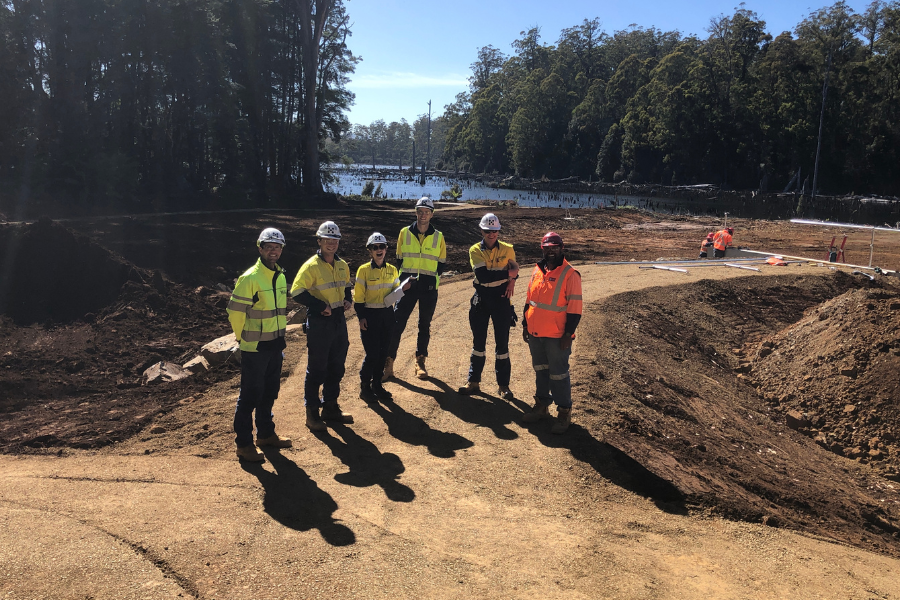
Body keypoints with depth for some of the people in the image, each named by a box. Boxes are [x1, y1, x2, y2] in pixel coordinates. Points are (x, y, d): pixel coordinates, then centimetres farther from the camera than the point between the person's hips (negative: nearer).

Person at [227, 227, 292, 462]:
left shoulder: (280, 276, 9)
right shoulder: (250, 278, -17)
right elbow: (235, 311, -14)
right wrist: (245, 338, -3)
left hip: (275, 345, 8)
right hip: (254, 348, -8)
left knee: (270, 392, 18)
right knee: (251, 395, 0)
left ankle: (266, 433, 33)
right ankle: (244, 443, 10)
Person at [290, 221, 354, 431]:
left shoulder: (343, 265, 8)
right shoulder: (311, 266, -13)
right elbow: (297, 292, -15)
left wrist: (347, 300, 4)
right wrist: (320, 306, -19)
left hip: (339, 321, 7)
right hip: (319, 323, -7)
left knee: (336, 367, 15)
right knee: (317, 370, 1)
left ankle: (330, 407, 29)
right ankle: (312, 412, 13)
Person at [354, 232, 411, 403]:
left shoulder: (392, 270, 5)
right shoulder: (364, 270, -6)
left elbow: (394, 296, 9)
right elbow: (358, 296, -5)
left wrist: (402, 289, -11)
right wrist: (361, 317, -11)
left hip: (387, 315, 4)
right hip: (369, 316, -4)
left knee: (383, 353, 9)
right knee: (372, 354, -6)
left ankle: (377, 384, 24)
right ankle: (364, 387, 10)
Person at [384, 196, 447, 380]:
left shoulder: (438, 237, 3)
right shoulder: (405, 233, 3)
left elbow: (442, 263, 9)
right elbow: (399, 258, 10)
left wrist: (433, 280, -1)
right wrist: (404, 279, 3)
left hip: (429, 287, 1)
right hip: (408, 284, -1)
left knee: (425, 325, 9)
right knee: (397, 323, -5)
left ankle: (420, 363, 20)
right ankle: (389, 362, 1)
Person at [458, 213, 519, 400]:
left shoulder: (507, 249, -2)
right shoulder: (475, 250, -5)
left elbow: (514, 268, 15)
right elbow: (483, 275, -20)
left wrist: (511, 280, -6)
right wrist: (507, 274, -21)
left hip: (501, 299, 0)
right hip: (481, 298, 0)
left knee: (502, 343, 4)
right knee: (478, 341, 10)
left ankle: (504, 385, 15)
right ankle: (474, 381, 21)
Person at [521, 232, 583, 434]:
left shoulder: (570, 275, -12)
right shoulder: (537, 271, 8)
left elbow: (575, 308, -13)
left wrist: (568, 334, -16)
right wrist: (525, 324, 14)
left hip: (556, 336, -6)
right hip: (535, 333, 6)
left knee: (558, 374, 2)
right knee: (540, 370, 17)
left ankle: (564, 413, 15)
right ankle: (541, 406, 31)